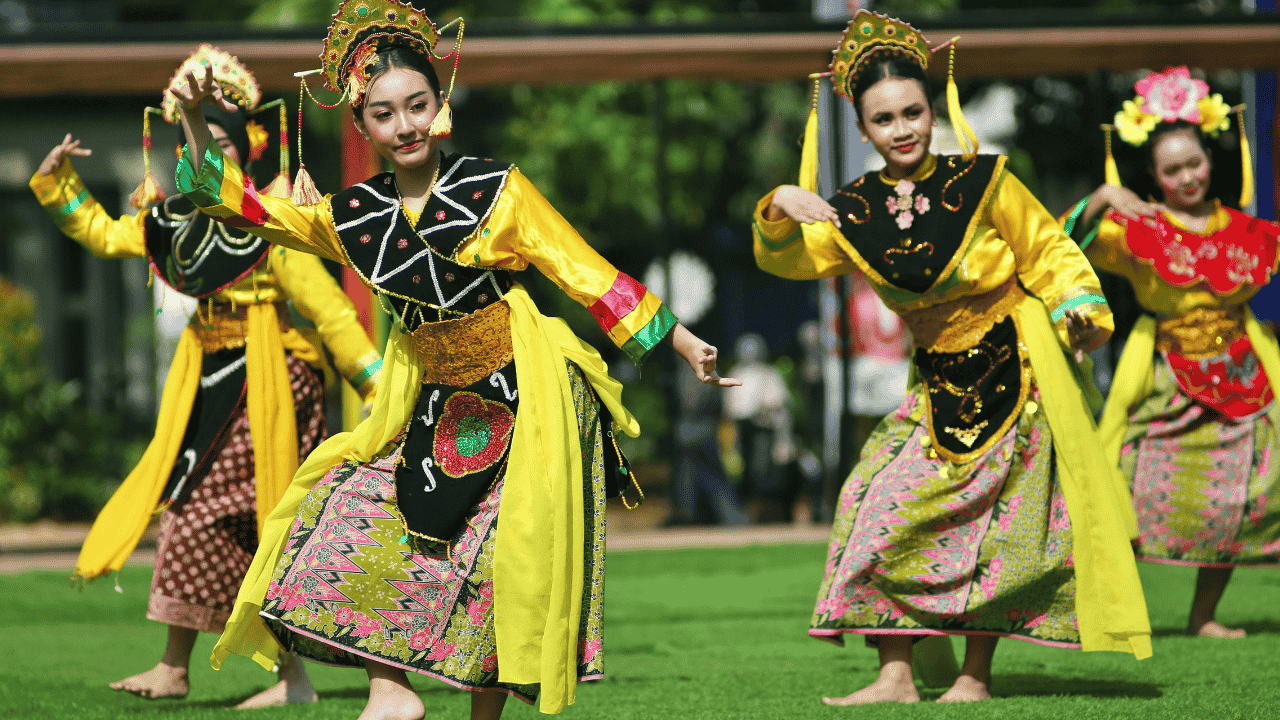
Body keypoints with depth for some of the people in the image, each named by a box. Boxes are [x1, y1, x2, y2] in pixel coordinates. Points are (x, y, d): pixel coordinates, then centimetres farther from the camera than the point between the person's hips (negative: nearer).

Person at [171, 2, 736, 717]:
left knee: (503, 558, -6)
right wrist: (194, 122, -5)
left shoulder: (497, 190, -6)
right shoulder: (353, 217, 4)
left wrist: (682, 343, -4)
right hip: (430, 409, 4)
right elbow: (242, 205, 8)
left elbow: (585, 272, -3)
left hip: (523, 401, -4)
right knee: (357, 522, -10)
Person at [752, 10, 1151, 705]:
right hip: (937, 383, 4)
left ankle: (976, 676, 3)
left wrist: (1079, 307, -21)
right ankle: (896, 673, -5)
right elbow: (789, 261, -1)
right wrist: (779, 210, -21)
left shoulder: (979, 183, -12)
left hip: (1013, 373, -4)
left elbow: (1047, 251, -5)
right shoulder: (854, 211, 0)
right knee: (887, 508, -8)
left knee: (1002, 521, -4)